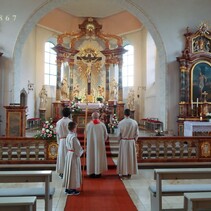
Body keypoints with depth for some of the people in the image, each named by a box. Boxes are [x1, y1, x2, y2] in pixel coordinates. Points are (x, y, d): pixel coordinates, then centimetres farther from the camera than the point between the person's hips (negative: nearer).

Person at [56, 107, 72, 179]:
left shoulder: (58, 122, 3)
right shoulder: (70, 121, -10)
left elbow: (57, 133, 7)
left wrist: (58, 142, 16)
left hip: (61, 141, 4)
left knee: (61, 156, 10)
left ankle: (61, 172, 16)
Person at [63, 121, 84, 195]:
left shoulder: (68, 136, 5)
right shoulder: (74, 137, -22)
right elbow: (77, 148, -19)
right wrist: (81, 151, 2)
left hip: (69, 154, 9)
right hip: (74, 155, -9)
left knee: (69, 171, 17)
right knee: (73, 172, 2)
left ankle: (67, 188, 27)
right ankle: (72, 189, 11)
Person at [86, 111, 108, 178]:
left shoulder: (88, 125, -9)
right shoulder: (102, 124, -7)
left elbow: (86, 135, 0)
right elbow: (106, 135, 0)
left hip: (91, 144, 0)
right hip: (100, 143, 0)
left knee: (91, 156, 9)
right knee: (99, 156, 9)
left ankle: (91, 172, 14)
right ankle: (98, 172, 14)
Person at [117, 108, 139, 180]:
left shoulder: (121, 123, -11)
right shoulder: (134, 122, -5)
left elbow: (119, 134, -7)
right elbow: (137, 134, -1)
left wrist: (120, 140, 10)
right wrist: (134, 140, 13)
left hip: (123, 142, -2)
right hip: (131, 142, 2)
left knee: (123, 157, 7)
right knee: (131, 157, 11)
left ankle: (123, 174, 12)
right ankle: (129, 174, 20)